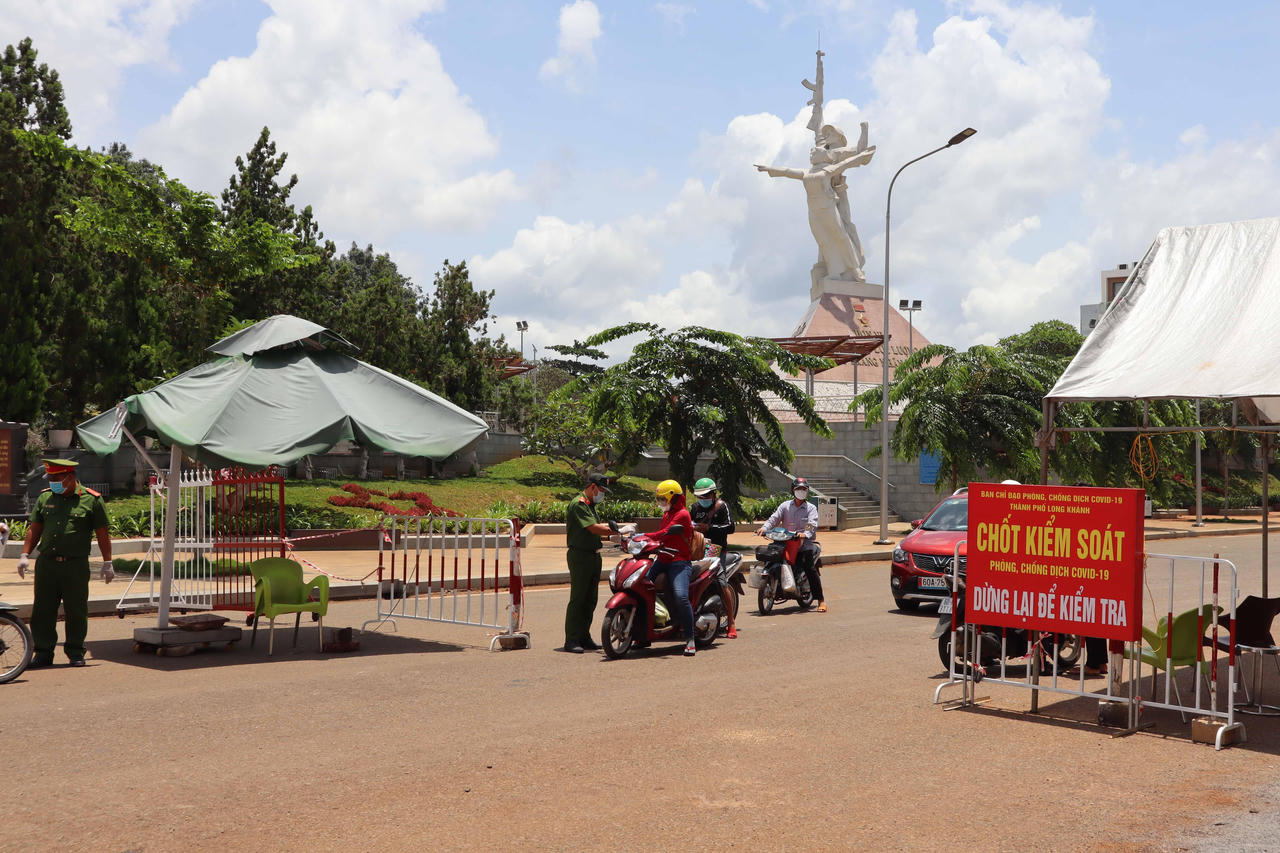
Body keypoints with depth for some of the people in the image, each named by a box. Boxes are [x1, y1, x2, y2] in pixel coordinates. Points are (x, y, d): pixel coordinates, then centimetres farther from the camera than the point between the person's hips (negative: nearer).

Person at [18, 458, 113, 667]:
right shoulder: (45, 498, 10)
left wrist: (107, 563, 3)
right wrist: (25, 555, 7)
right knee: (43, 610, 5)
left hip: (76, 565, -3)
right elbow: (34, 529, 15)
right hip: (46, 564, 3)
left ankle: (75, 652, 15)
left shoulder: (91, 500, -1)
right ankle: (43, 652, 14)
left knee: (76, 611, 2)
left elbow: (103, 534, 3)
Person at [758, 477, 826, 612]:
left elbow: (813, 525, -8)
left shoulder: (811, 508, 8)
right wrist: (764, 528, -18)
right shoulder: (785, 506, 15)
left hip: (805, 542, -3)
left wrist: (805, 534, -30)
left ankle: (821, 600, -15)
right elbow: (774, 518, 2)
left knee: (809, 566, -19)